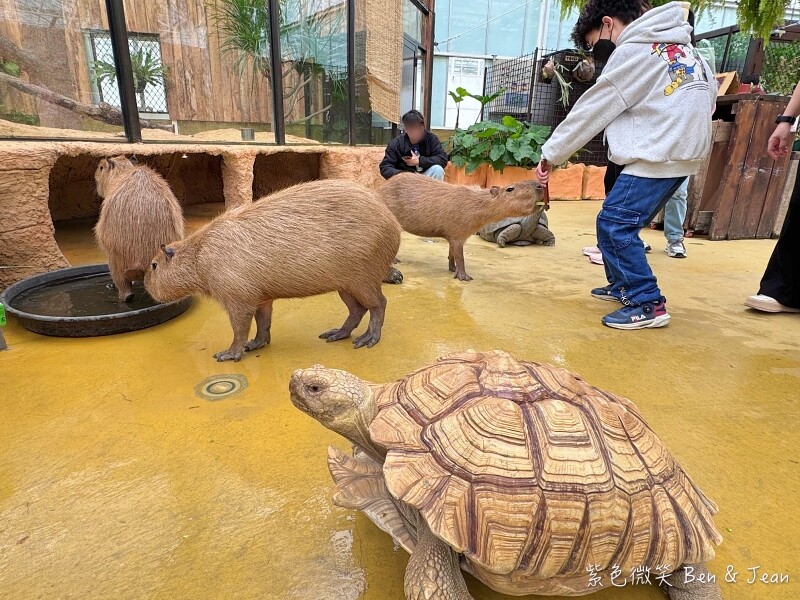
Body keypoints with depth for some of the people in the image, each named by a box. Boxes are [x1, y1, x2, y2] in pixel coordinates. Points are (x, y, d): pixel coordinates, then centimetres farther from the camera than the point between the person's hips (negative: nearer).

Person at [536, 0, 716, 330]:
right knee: (622, 223, 15)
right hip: (683, 153, 10)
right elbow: (711, 91, 20)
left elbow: (590, 112, -7)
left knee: (614, 224, -11)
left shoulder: (631, 53, -8)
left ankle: (648, 304, -8)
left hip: (657, 157, -10)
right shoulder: (680, 45, 19)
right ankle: (625, 286, 26)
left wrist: (550, 154, 0)